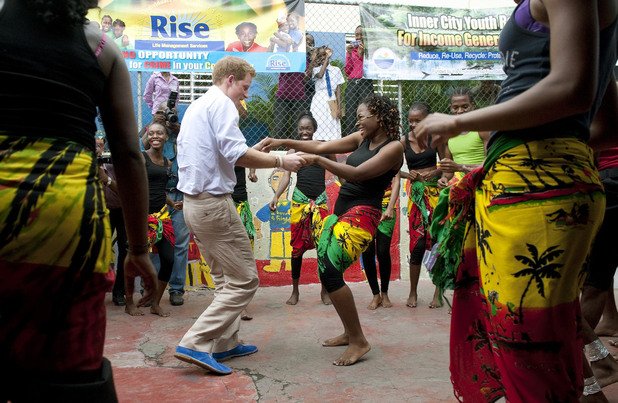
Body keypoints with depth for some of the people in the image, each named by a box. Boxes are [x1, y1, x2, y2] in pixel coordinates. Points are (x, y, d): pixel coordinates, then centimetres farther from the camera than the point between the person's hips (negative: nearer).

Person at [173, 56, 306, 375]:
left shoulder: (195, 107, 21)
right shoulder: (221, 104, -9)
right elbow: (235, 154, -21)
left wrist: (253, 151, 22)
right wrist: (280, 162, -12)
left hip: (193, 202, 10)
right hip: (214, 202, -10)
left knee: (226, 279, 18)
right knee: (244, 280, -5)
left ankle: (225, 343, 23)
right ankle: (195, 344, -8)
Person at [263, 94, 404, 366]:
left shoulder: (393, 147, -9)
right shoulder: (362, 139, 13)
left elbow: (357, 174, -20)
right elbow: (322, 147, 13)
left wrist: (317, 160, -22)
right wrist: (283, 142, 7)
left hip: (361, 216, -9)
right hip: (341, 212, 9)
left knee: (330, 272, -19)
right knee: (326, 269, 9)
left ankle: (359, 341, -7)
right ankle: (349, 332, 24)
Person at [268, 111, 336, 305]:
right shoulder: (293, 150, 7)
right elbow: (286, 176, 1)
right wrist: (276, 196, -13)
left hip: (321, 200, 0)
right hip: (300, 200, 0)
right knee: (297, 246, 4)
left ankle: (325, 290, 14)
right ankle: (295, 291, 17)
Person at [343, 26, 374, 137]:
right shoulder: (350, 49, 17)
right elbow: (347, 72, 11)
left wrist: (362, 54, -6)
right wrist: (349, 54, 2)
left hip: (365, 83, -2)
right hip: (351, 83, 3)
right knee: (350, 115, -5)